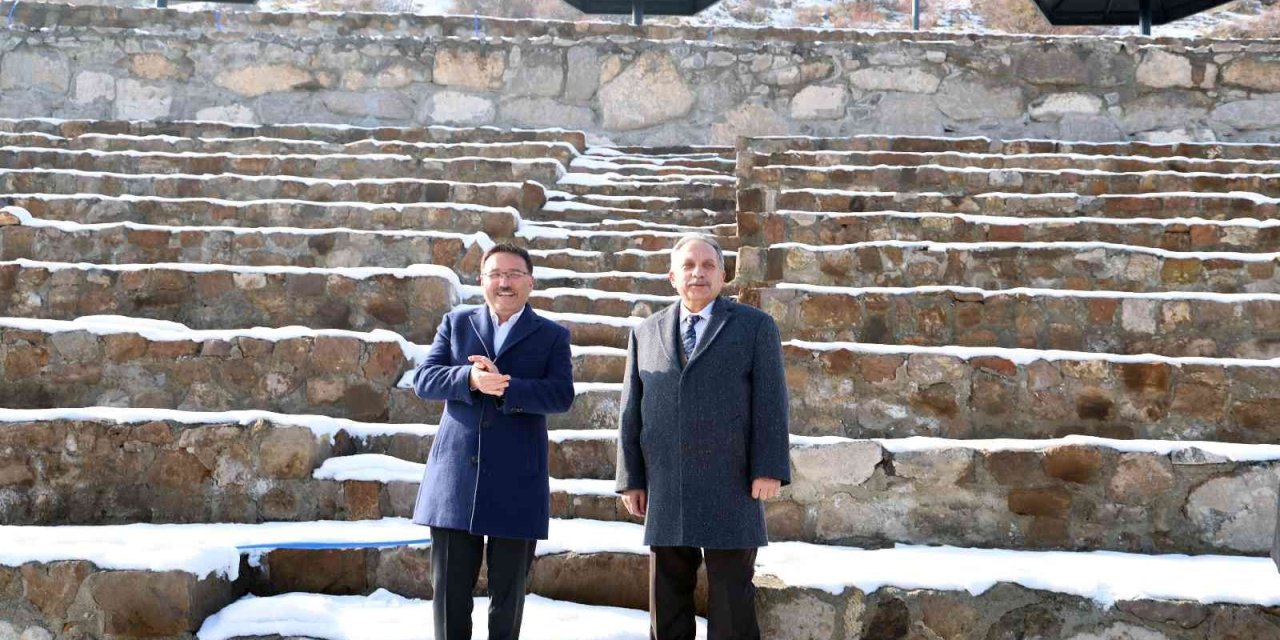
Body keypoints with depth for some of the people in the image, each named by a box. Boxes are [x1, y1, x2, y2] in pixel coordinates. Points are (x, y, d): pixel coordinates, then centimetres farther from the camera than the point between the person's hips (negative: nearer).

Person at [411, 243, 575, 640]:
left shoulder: (553, 335, 7)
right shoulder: (456, 323, 12)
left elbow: (562, 395, -7)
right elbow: (424, 380, 1)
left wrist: (506, 387, -21)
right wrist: (470, 379, -18)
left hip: (517, 480, -1)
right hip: (456, 475, 1)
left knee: (509, 590, 6)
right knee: (450, 586, 4)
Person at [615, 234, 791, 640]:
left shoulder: (755, 326, 5)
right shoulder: (646, 333, 13)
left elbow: (770, 401, -2)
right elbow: (632, 410, 11)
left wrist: (769, 469, -11)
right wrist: (630, 479, 5)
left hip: (729, 487, -3)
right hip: (664, 492, 3)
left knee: (732, 596, -2)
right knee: (667, 597, 7)